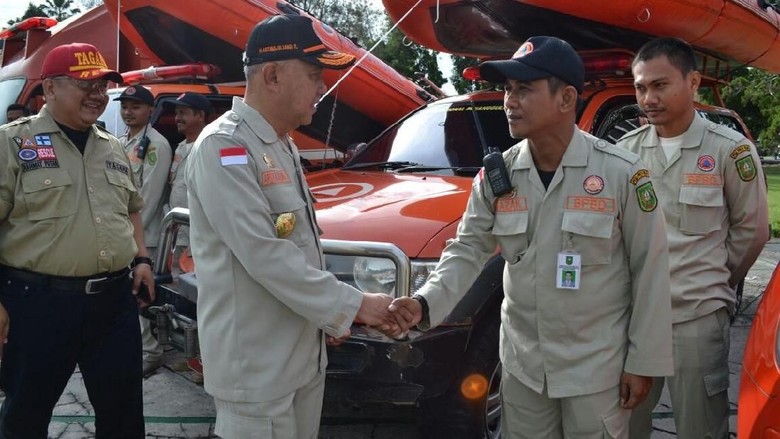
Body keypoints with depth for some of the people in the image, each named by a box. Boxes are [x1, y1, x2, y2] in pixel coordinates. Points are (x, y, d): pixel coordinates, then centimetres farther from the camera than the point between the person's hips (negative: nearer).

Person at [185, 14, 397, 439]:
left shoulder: (283, 145, 12)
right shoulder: (224, 147, -18)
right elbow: (263, 254, -25)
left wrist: (330, 316, 13)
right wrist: (352, 305, -19)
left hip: (303, 353, 9)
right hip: (255, 363, -8)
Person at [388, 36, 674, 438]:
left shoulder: (621, 173, -13)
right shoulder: (496, 175, -3)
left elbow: (649, 269, -9)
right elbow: (468, 250, 0)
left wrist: (643, 362, -7)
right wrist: (426, 303, -18)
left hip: (597, 367, -3)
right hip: (521, 364, 4)